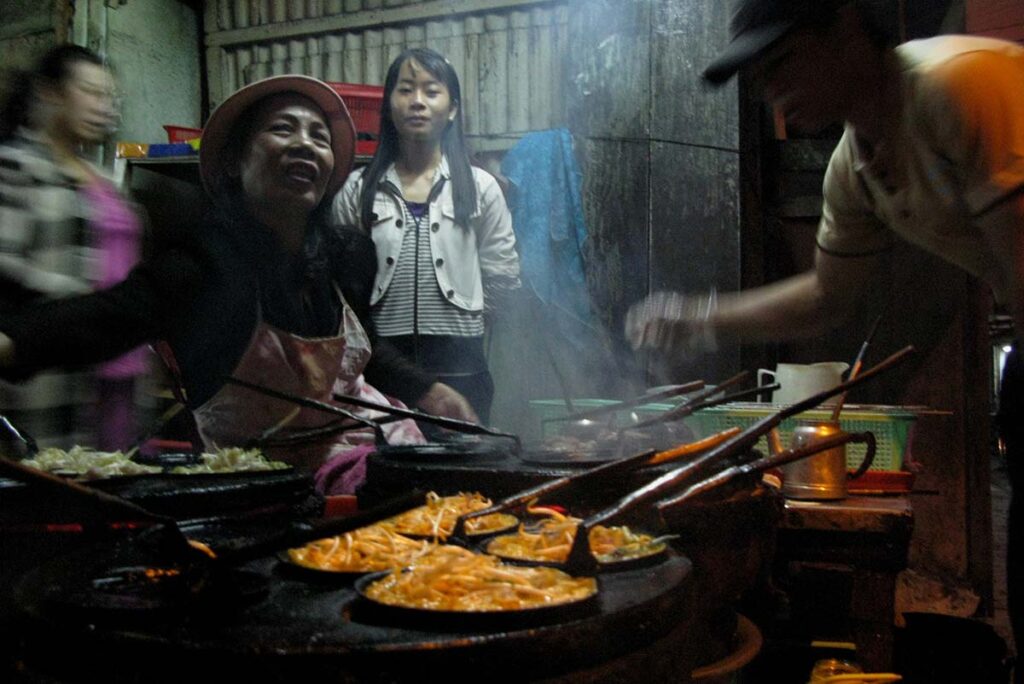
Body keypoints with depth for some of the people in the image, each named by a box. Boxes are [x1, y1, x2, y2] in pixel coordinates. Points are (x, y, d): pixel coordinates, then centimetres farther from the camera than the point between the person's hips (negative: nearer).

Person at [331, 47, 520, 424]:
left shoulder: (479, 187, 4)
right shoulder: (358, 190, 4)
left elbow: (501, 275, 7)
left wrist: (459, 322, 10)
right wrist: (387, 324, 7)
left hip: (458, 365, 0)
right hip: (381, 361, 0)